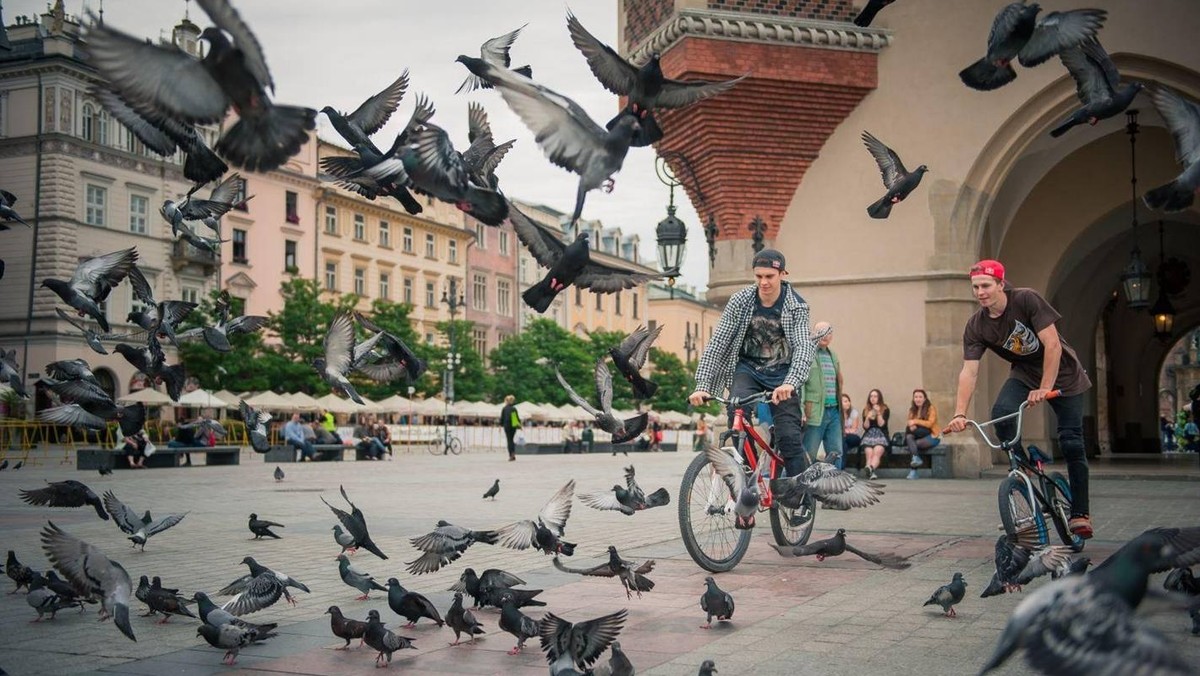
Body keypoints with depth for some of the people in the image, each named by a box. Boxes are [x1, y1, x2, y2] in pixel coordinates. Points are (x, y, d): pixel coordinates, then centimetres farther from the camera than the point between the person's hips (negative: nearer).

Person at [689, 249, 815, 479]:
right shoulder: (739, 301, -10)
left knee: (789, 438, -13)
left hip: (782, 375, 0)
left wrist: (790, 383, -43)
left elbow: (804, 348, -23)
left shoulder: (796, 307, -11)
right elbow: (716, 344, -12)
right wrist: (701, 386, -23)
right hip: (748, 369, 0)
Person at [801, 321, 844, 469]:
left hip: (834, 411, 7)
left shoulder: (833, 356, 21)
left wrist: (840, 406, 16)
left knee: (836, 453, 6)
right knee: (809, 455, -3)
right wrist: (802, 410, -19)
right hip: (815, 412, -7)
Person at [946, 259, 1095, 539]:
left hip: (1061, 373, -3)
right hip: (1024, 374, 3)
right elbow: (969, 372, -19)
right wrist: (959, 413, -31)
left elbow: (1053, 345, -27)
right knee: (1001, 413, -26)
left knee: (1071, 443, -6)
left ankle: (1080, 513, 4)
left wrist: (1045, 389, -33)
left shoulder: (1027, 300, -25)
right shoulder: (976, 326, -13)